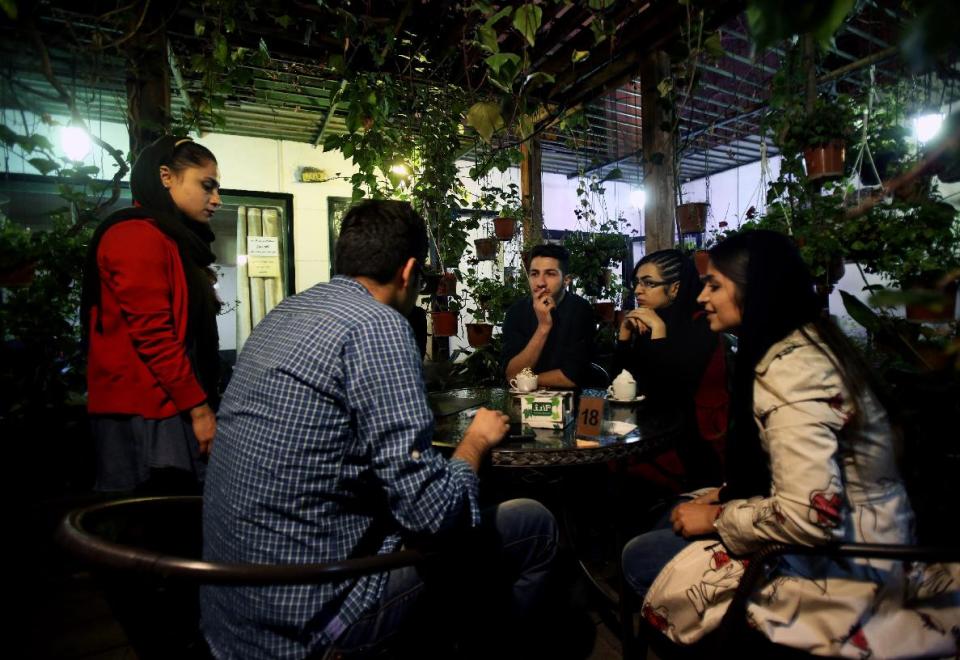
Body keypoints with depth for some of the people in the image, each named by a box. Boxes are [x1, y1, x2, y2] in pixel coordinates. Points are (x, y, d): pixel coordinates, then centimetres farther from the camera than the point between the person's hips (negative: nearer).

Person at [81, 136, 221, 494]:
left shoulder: (172, 241, 18)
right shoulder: (137, 235, -11)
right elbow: (153, 334, -20)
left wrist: (200, 404, 17)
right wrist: (199, 407, -17)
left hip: (167, 408, 9)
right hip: (146, 414, -9)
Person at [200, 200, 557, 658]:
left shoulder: (286, 312, 5)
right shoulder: (376, 325, -22)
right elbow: (430, 510, -24)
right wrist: (477, 439, -5)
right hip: (307, 614, -8)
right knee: (534, 527, 4)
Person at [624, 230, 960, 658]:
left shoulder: (788, 371, -26)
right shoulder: (805, 345, 3)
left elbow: (811, 516, -31)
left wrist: (715, 518, -16)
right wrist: (722, 497, 4)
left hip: (841, 569, -9)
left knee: (640, 559, -1)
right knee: (671, 520, 16)